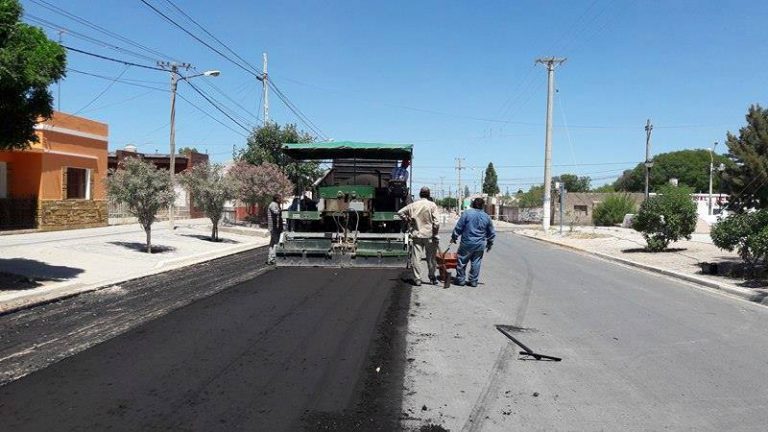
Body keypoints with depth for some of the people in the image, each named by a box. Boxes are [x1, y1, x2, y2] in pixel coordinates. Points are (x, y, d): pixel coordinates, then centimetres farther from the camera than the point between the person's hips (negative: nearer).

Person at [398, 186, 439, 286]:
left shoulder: (413, 205, 2)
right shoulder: (432, 205, -6)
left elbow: (400, 212, 6)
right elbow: (436, 222, -11)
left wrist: (407, 219, 12)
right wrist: (435, 234, -1)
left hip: (416, 234, 2)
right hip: (429, 235, -2)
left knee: (416, 258, 4)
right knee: (431, 258, 11)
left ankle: (417, 279, 5)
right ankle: (432, 278, 20)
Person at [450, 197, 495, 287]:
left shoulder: (467, 213, -7)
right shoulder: (486, 217, 4)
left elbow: (458, 227, -6)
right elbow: (491, 233, 12)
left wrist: (454, 237, 6)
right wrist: (490, 244, 25)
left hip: (467, 243, -3)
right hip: (480, 245, 3)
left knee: (462, 262, 9)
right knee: (476, 263, 11)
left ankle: (460, 279, 15)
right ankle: (473, 281, 15)